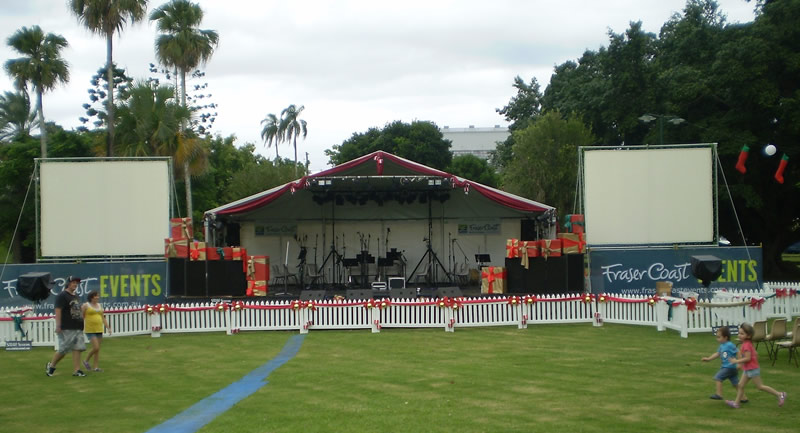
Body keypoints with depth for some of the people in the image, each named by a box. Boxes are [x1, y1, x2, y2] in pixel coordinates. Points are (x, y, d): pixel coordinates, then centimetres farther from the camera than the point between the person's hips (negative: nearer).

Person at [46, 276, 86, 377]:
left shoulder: (76, 297, 20)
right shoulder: (62, 296, -6)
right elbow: (58, 311, -13)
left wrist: (81, 323, 21)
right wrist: (58, 326, -20)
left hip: (78, 328, 8)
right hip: (66, 329, -8)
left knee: (78, 348, 0)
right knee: (63, 350, -5)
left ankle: (76, 370, 1)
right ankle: (51, 365, 16)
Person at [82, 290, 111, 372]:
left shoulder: (99, 306, 12)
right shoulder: (85, 306, -4)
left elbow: (103, 318, 15)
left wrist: (108, 328, 7)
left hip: (99, 330, 6)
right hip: (90, 330, -6)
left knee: (98, 349, 3)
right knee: (96, 347, -14)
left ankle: (95, 367, 8)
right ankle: (86, 361, 8)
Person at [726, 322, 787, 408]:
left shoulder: (746, 345, -21)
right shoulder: (748, 343, 9)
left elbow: (748, 358, -26)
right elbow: (756, 354, 16)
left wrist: (737, 361, -20)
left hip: (752, 370, -10)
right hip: (748, 369, 10)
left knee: (760, 386, -1)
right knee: (741, 385, 9)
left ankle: (779, 395, 6)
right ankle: (736, 403, 12)